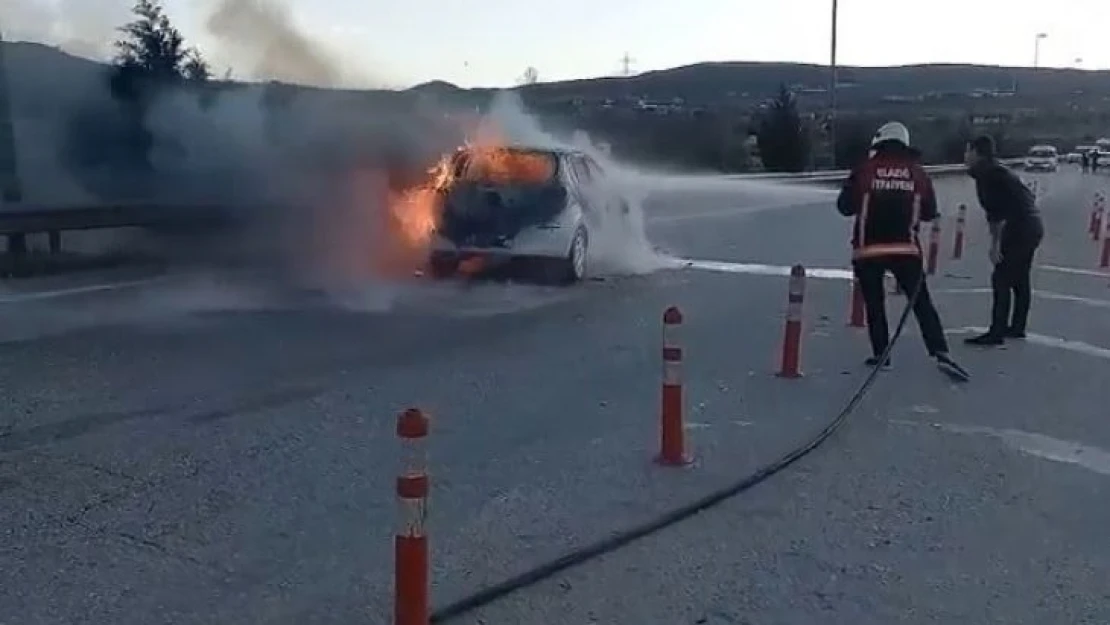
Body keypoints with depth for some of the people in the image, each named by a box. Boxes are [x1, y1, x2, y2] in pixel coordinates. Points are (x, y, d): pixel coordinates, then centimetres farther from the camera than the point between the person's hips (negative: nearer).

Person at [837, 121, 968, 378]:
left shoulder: (864, 170, -3)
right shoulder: (917, 173, 4)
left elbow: (845, 207, 0)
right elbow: (929, 213, 9)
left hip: (868, 250, -1)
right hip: (906, 249, 1)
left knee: (874, 303, 13)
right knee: (921, 303, 6)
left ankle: (881, 355, 14)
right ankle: (941, 354, -2)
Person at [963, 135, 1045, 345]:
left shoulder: (986, 174, -12)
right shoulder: (997, 170, 17)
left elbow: (995, 211, -21)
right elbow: (1028, 196, 21)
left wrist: (995, 243, -21)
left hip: (1020, 228, -10)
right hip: (1034, 225, 10)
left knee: (1001, 279, -8)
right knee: (1020, 279, 17)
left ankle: (997, 332, -9)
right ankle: (1017, 327, 27)